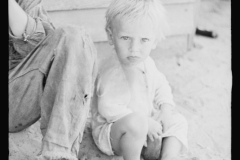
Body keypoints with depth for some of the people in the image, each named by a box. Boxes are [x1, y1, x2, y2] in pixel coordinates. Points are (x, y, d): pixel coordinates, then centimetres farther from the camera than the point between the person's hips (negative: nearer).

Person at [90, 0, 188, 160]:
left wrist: (165, 109, -7)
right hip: (111, 132, -9)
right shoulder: (112, 74, -32)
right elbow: (109, 109, -35)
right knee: (135, 123, -38)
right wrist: (144, 123, -29)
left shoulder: (146, 63, -4)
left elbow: (160, 86, 12)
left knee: (178, 121, 6)